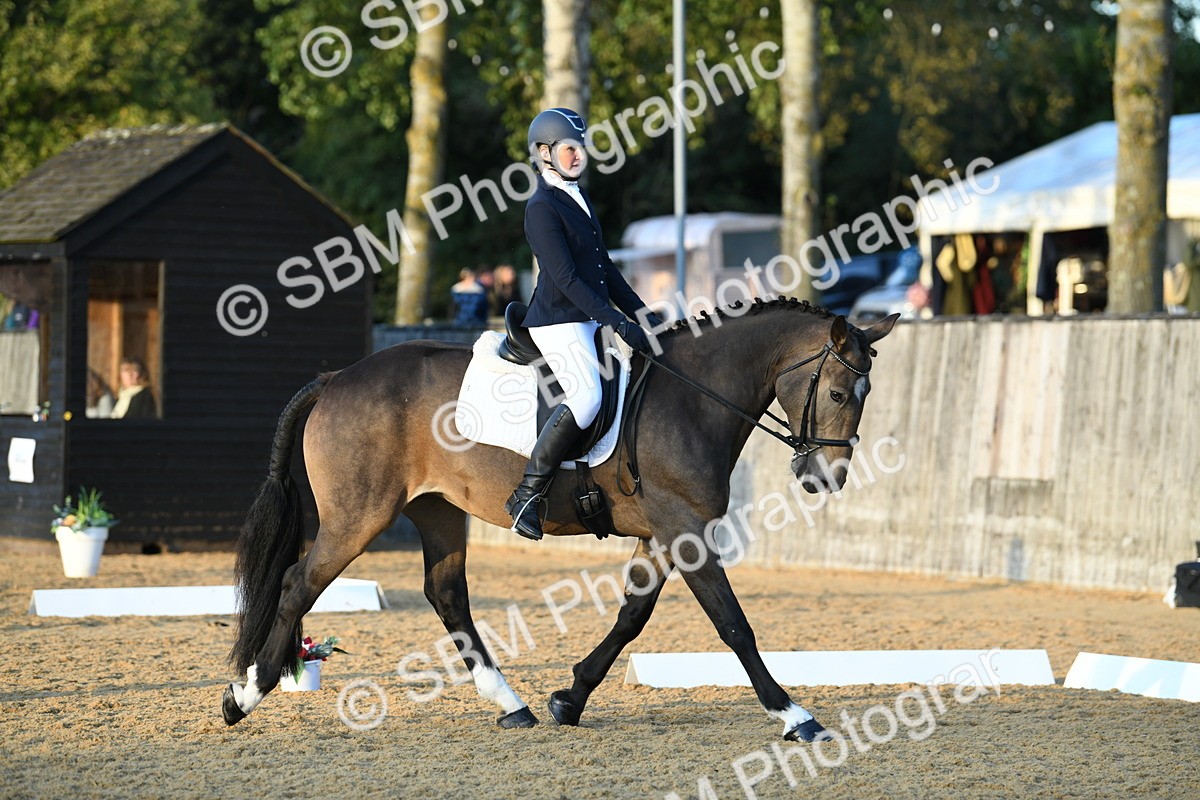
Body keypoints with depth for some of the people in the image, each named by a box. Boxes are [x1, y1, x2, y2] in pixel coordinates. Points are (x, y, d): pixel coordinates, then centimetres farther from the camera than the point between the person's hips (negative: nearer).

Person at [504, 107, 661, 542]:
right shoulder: (541, 207, -12)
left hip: (592, 321, 10)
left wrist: (641, 312, 12)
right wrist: (619, 324, -23)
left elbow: (603, 266, 21)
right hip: (558, 321, -10)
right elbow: (565, 278, -19)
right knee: (586, 398, -27)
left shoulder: (579, 197, 16)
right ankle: (527, 494, -20)